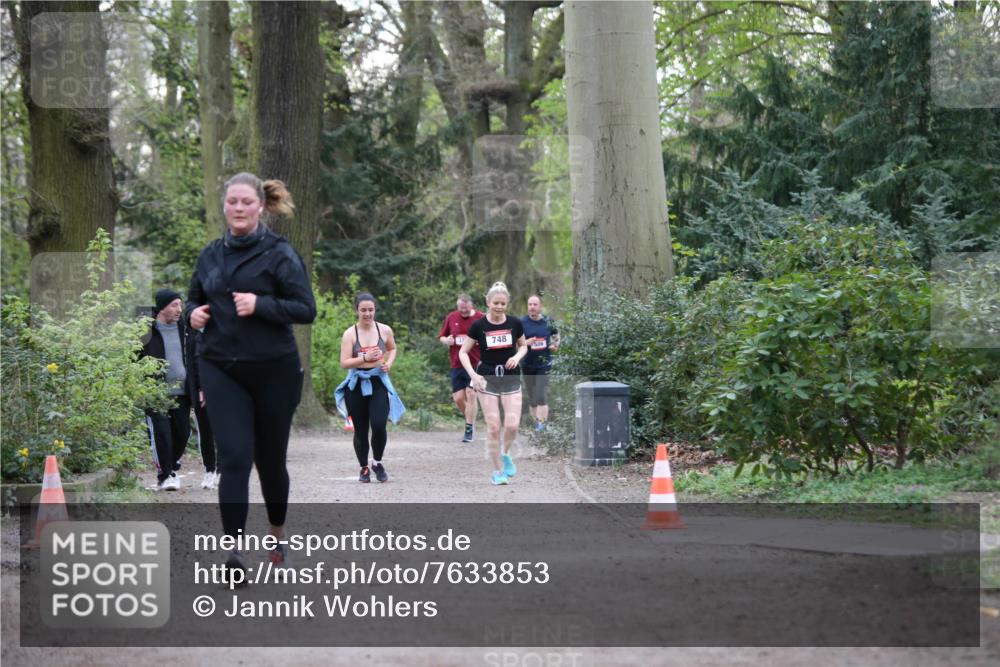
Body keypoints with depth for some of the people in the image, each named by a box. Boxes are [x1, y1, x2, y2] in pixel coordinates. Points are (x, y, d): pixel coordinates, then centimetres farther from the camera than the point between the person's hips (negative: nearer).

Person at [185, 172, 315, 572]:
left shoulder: (279, 253, -5)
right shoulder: (211, 255, 9)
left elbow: (306, 310, -9)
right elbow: (194, 298, 24)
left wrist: (260, 305, -22)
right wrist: (193, 313, 1)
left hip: (273, 370, -2)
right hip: (221, 370, 2)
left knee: (270, 458, 11)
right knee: (234, 457, -12)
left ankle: (278, 533, 35)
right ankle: (235, 548, -16)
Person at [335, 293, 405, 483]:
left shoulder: (385, 330, 1)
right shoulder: (349, 334, -5)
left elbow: (392, 349, 20)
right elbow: (344, 363, -10)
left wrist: (389, 363, 1)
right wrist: (365, 358, -23)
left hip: (378, 382, 0)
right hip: (357, 384, 0)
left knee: (379, 425, -15)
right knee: (360, 430, 6)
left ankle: (377, 463, 10)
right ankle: (364, 468, 23)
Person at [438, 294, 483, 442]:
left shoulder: (481, 318, -3)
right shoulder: (451, 318, 6)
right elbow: (441, 336, 16)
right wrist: (446, 340, -6)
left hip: (475, 364, -3)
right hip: (456, 364, 3)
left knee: (471, 394, -8)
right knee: (458, 398, 1)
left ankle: (469, 430, 0)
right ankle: (471, 421, 26)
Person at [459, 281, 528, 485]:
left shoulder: (515, 324, -2)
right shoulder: (479, 325, -7)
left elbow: (523, 346, 15)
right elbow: (463, 352, 0)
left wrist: (517, 357, -7)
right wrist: (473, 374, -14)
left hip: (511, 379, 1)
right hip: (487, 380, -1)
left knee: (512, 425, -10)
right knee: (493, 427, -4)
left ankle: (505, 454, 22)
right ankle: (498, 471, 8)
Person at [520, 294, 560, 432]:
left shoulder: (547, 321, 2)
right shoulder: (521, 322, -4)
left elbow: (556, 335, 20)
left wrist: (556, 345, 0)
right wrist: (525, 343, -24)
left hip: (543, 364, -1)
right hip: (527, 365, 1)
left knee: (541, 396, -11)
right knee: (531, 397, 8)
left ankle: (542, 423, -12)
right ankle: (536, 420, 21)